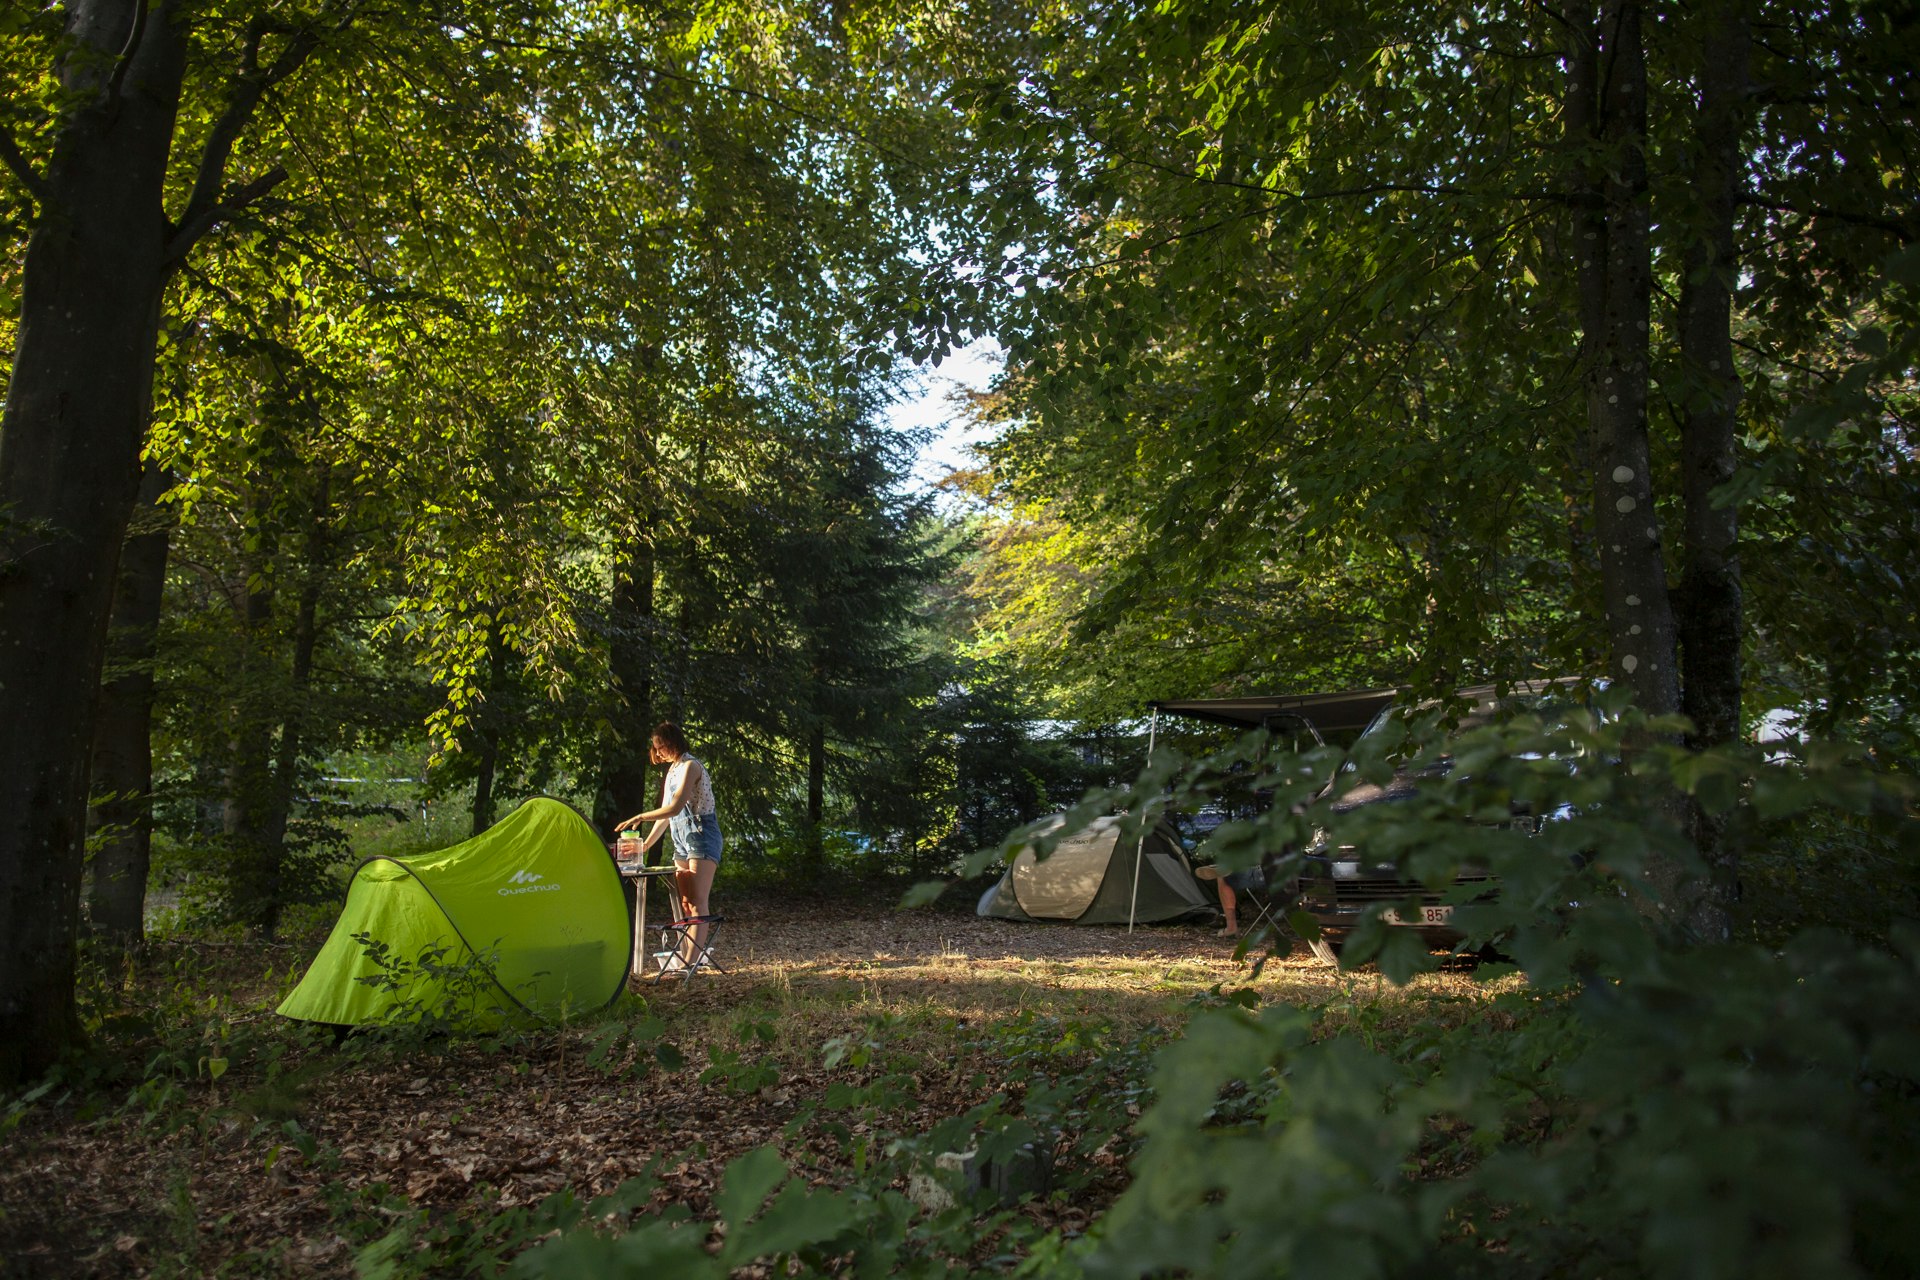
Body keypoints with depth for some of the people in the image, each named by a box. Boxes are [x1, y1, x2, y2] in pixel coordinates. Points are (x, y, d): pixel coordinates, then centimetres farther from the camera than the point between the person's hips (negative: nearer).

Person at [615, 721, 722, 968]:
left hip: (702, 837, -9)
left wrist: (640, 817, -16)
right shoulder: (672, 770, 17)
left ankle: (692, 960, -18)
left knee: (697, 902, -14)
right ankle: (684, 955, 8)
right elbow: (665, 816, 20)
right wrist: (644, 846, 18)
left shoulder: (690, 766, -12)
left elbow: (675, 808, -22)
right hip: (682, 841, 9)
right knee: (683, 902, 6)